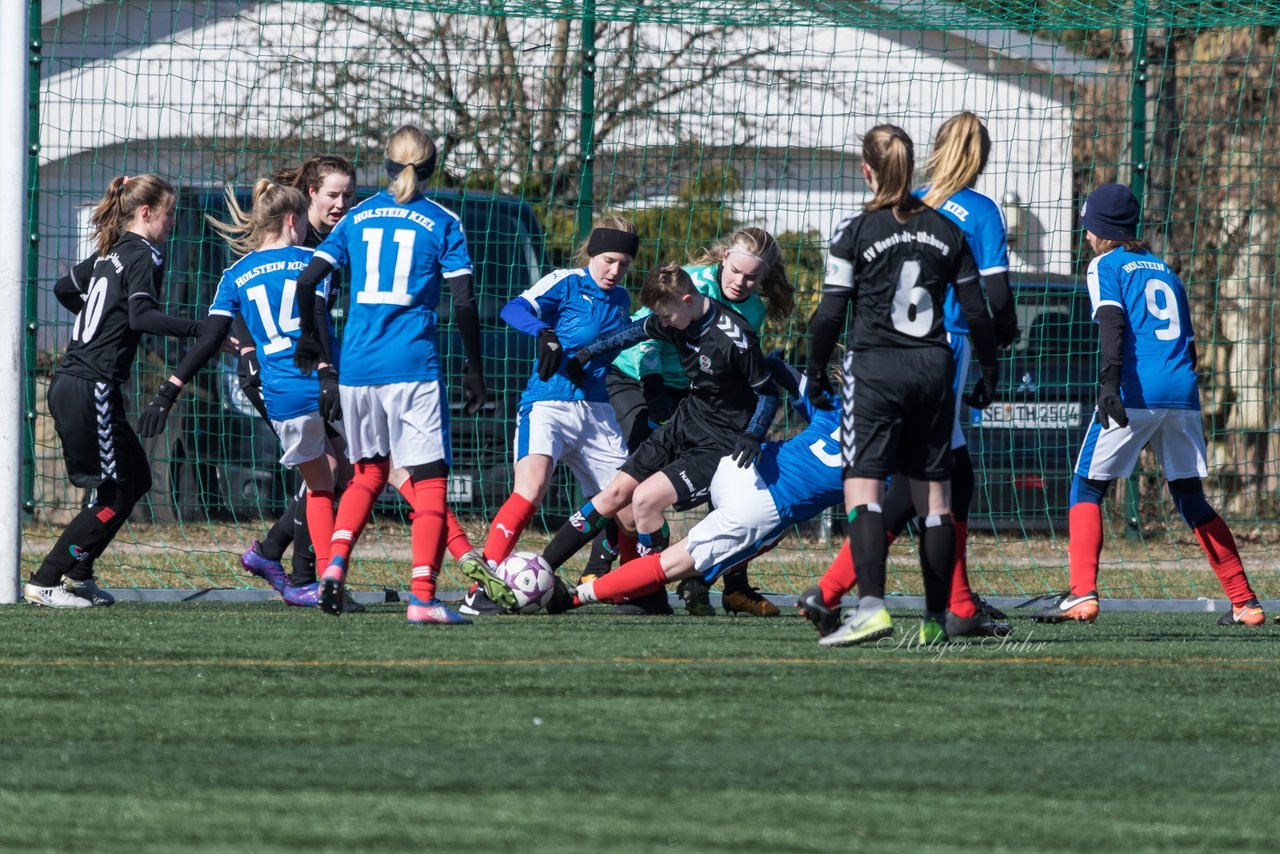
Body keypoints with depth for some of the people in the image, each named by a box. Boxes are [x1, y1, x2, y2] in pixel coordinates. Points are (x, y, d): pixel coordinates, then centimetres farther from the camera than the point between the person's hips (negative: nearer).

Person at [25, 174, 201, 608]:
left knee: (136, 479, 18)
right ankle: (45, 583, -1)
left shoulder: (110, 253, 16)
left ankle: (76, 573, 21)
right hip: (93, 389, -10)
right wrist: (201, 329, -32)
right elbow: (142, 316, -25)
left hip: (70, 383, 10)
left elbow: (65, 288, 30)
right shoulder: (145, 255, -10)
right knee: (115, 496, -2)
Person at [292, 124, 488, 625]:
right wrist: (474, 370, 4)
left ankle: (335, 561, -3)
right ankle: (422, 597, -12)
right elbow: (463, 303, -5)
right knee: (429, 479, -1)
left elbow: (307, 280, 6)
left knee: (368, 471, 20)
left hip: (356, 365, 4)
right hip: (413, 366, -4)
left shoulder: (359, 217, 11)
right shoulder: (443, 223, 2)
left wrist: (309, 338, 22)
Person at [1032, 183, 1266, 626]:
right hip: (1183, 394, 6)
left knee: (1087, 487, 2)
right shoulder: (1165, 270, 26)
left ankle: (1082, 594, -15)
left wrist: (1109, 380, -23)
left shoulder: (1105, 266, 7)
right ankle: (1245, 602, 11)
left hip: (1135, 391, -6)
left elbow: (1112, 323, -11)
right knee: (1191, 499, 15)